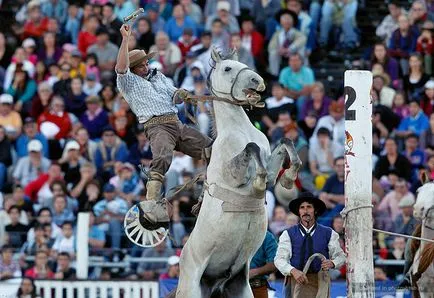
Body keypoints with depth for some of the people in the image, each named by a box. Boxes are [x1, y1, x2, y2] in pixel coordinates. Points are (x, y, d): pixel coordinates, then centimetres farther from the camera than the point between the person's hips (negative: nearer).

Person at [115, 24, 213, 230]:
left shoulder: (159, 77, 28)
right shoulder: (129, 82, 9)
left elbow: (174, 96, 21)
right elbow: (120, 68, -12)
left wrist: (180, 95, -4)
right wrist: (125, 39, -12)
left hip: (177, 123, 7)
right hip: (156, 126, -7)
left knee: (211, 150, 3)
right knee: (162, 158, -35)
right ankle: (151, 205, -44)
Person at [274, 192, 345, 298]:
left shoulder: (328, 233, 9)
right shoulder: (288, 234, 7)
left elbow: (340, 256, 10)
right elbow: (280, 259, -2)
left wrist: (332, 263, -15)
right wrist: (293, 271, -23)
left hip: (320, 282, 0)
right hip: (296, 281, 0)